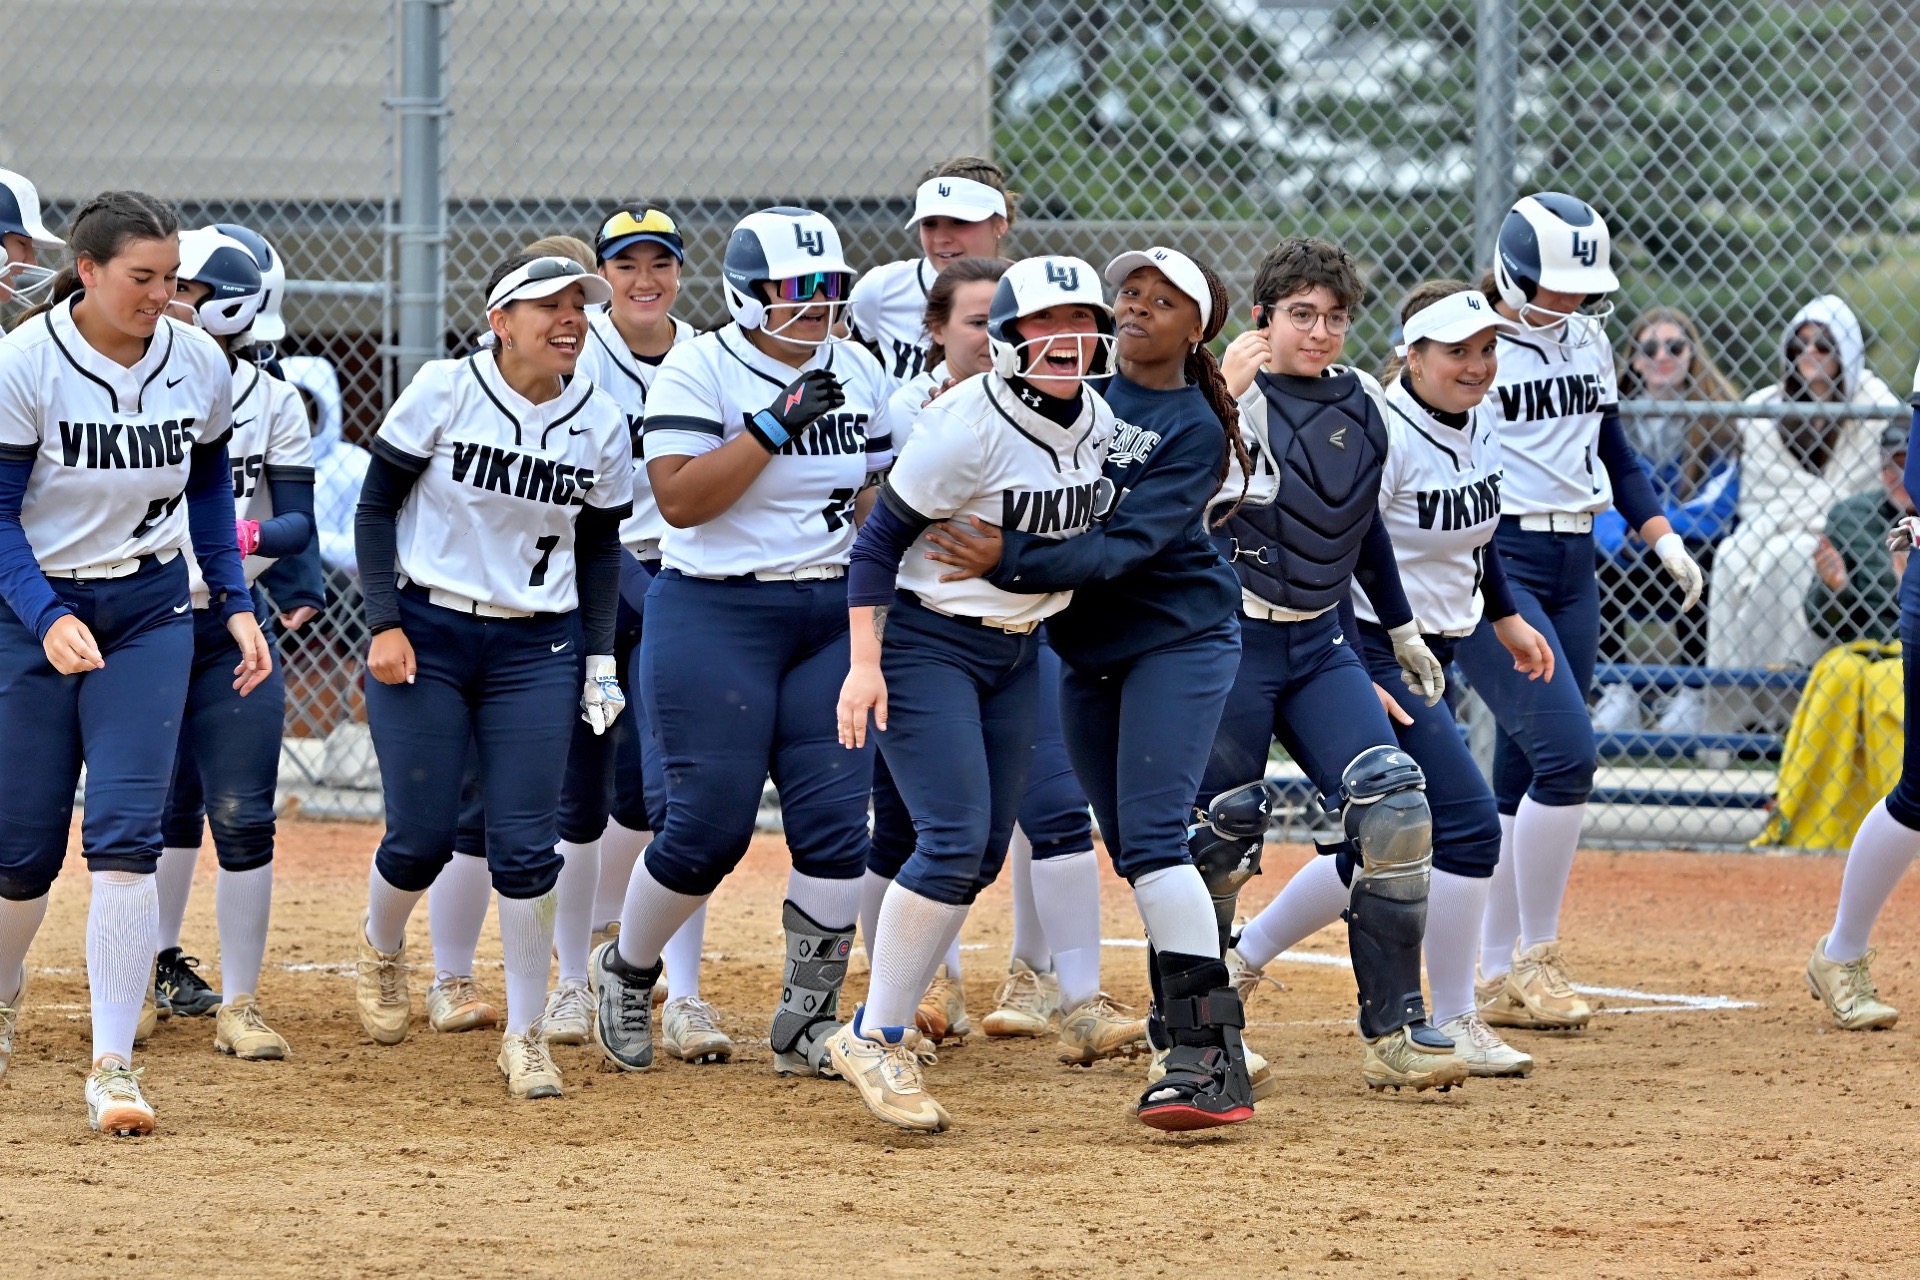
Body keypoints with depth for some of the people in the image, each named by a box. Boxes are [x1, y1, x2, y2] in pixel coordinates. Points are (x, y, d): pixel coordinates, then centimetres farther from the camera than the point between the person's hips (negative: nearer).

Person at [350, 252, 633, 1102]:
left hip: (536, 649, 2)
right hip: (424, 635, -2)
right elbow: (377, 505, -3)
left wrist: (599, 661, 4)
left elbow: (600, 547, 11)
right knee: (422, 835, -2)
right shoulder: (443, 392, -8)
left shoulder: (599, 421, 1)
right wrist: (384, 624, -10)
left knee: (526, 848, -6)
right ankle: (380, 950, 32)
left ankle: (525, 1037, 5)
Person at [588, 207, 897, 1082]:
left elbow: (887, 489, 20)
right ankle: (625, 971, 21)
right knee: (711, 823, -5)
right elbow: (679, 499, -18)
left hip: (836, 616, 5)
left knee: (836, 824, -4)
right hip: (716, 615, -5)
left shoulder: (860, 374, 10)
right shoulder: (698, 371, -7)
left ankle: (807, 1022, 6)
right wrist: (777, 424, -22)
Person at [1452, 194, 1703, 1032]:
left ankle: (1497, 980, 9)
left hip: (1572, 568, 7)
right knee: (1566, 752, -17)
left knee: (1524, 778, 6)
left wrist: (1663, 538, 11)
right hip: (1489, 563, -7)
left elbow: (1613, 451, 23)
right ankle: (1536, 958, -6)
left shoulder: (1588, 341, 12)